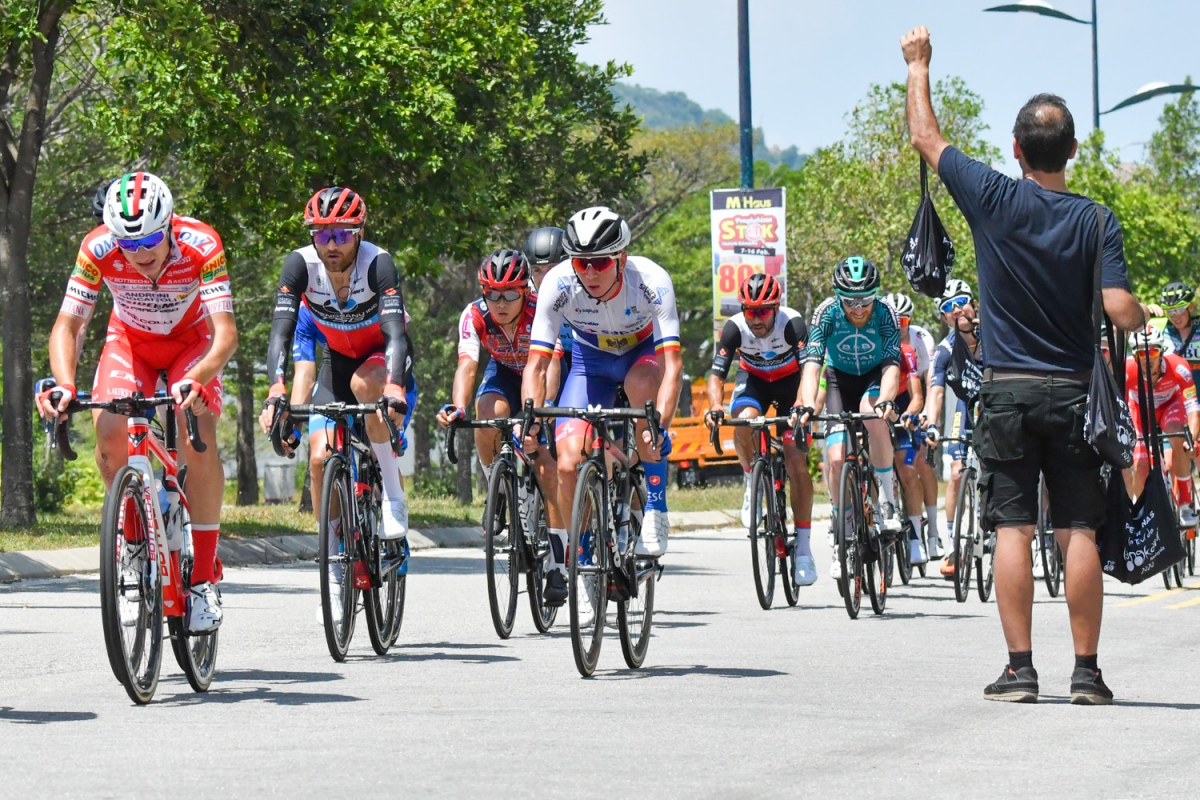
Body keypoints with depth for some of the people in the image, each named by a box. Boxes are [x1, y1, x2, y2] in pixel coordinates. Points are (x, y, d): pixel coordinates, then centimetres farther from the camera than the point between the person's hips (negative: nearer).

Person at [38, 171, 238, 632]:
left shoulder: (201, 245, -34)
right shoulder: (98, 249, -30)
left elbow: (226, 333, -39)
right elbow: (68, 325, -27)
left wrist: (194, 381, -58)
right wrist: (65, 384, -46)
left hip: (191, 343, -2)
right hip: (130, 341, 2)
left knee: (199, 440, -25)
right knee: (109, 431, -25)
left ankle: (205, 575, -16)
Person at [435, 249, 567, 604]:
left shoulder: (542, 312, -32)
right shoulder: (474, 315, -26)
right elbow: (467, 365, -38)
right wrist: (457, 407, -57)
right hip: (504, 375, 2)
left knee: (548, 469, -17)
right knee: (489, 414, -34)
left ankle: (558, 567, -10)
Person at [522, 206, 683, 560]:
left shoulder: (651, 281, -34)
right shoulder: (558, 284, -29)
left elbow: (672, 364, -40)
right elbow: (536, 365, -27)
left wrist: (659, 424, -55)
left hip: (644, 352, -2)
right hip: (591, 359, 2)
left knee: (642, 383, -38)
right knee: (569, 465, -17)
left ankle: (656, 509, -25)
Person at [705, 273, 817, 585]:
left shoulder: (792, 324, -31)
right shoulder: (735, 328, -26)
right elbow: (716, 375, -27)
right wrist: (715, 408, -47)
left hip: (789, 382, -1)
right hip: (753, 380, 1)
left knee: (797, 463, -13)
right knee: (744, 422, -34)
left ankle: (803, 548, -8)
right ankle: (752, 483, -4)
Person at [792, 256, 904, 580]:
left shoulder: (885, 313, -27)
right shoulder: (827, 313, -25)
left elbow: (892, 365, -34)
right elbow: (812, 362, -33)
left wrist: (885, 400, -54)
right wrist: (806, 405, -49)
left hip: (875, 377, -1)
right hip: (840, 378, 1)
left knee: (872, 414, -36)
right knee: (836, 457, -15)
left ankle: (887, 496, -20)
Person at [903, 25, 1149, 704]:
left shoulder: (994, 199, -6)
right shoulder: (1097, 221, -5)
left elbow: (926, 138, 7)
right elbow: (1121, 311, -12)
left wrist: (919, 66, 20)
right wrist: (1145, 317, 12)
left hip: (1009, 391, 0)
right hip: (1076, 393, 1)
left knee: (1013, 529, 1)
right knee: (1079, 532, 2)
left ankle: (1021, 669, -3)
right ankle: (1087, 671, 1)